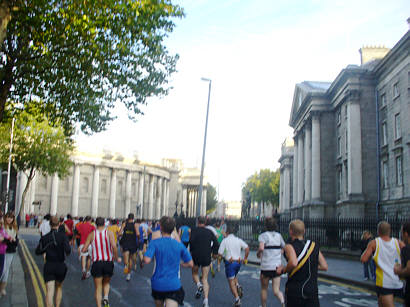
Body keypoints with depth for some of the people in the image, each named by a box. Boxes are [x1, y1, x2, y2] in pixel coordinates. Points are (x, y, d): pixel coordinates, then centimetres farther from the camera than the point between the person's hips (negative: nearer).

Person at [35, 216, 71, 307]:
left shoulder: (44, 238, -2)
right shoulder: (63, 236, -9)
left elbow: (38, 251, 3)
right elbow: (68, 250, -20)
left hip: (48, 266, 0)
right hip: (61, 266, 0)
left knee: (49, 291, -4)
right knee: (59, 287, 25)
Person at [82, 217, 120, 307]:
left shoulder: (92, 234, 1)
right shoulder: (109, 233, -3)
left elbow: (83, 250, 0)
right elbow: (114, 246, -16)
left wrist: (87, 250, 23)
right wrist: (117, 258, -3)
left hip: (97, 263, 0)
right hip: (108, 263, 0)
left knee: (98, 288, 9)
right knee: (106, 283, 24)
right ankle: (106, 297, -1)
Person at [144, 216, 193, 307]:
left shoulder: (155, 243, -7)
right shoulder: (179, 245, 0)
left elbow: (147, 260, -18)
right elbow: (190, 264, 4)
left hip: (158, 283, 1)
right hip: (174, 285, 0)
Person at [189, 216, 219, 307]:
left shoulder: (194, 230, 0)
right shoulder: (209, 231, 8)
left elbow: (191, 240, -16)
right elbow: (216, 243, 0)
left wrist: (191, 251, -4)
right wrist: (215, 253, 11)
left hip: (196, 256, -2)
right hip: (206, 257, 2)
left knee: (194, 273, 23)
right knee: (205, 279, 7)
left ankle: (199, 285, -8)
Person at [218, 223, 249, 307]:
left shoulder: (225, 240, -6)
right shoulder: (239, 240, 4)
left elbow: (220, 253, -11)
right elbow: (247, 248, -8)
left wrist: (224, 256, 11)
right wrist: (245, 258, 2)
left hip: (229, 263, -4)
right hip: (238, 262, 5)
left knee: (231, 281, 2)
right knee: (234, 276, 29)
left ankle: (237, 299, -6)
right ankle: (238, 286, 2)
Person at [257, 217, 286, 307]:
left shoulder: (263, 235, -8)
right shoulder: (279, 236, 7)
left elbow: (261, 248, -24)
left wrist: (258, 253, -4)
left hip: (266, 267, -3)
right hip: (277, 267, 3)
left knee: (264, 289, 18)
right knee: (276, 291, 2)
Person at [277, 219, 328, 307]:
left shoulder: (289, 246, -10)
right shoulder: (314, 246, 6)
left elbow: (293, 263, -29)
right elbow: (324, 267, 6)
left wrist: (283, 270, -11)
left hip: (294, 290, -3)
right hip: (312, 291, 3)